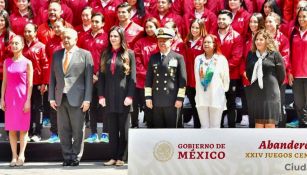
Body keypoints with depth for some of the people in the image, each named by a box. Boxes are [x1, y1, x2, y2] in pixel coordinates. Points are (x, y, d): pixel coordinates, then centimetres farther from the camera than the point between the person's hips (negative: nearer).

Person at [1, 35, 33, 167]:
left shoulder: (27, 63, -1)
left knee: (23, 127, 0)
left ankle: (21, 155, 5)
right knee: (11, 128, 3)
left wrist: (28, 100, -10)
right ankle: (14, 156, 8)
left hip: (23, 97, -3)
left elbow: (30, 83, -4)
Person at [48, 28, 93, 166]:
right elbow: (52, 77, 13)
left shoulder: (85, 54, 2)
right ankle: (67, 157, 14)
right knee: (63, 130, 6)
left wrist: (87, 99, -10)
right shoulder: (56, 55, 14)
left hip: (77, 98, -4)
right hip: (60, 98, 4)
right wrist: (51, 97, 4)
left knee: (78, 131, 1)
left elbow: (89, 78, -3)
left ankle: (76, 157, 11)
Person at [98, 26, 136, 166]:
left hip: (123, 96, -3)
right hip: (109, 97, 3)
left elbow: (132, 77, -3)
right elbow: (101, 76, 8)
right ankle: (113, 157, 9)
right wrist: (101, 95, -1)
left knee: (123, 128, 2)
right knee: (112, 128, 5)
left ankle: (120, 157, 6)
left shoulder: (129, 54, 1)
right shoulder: (105, 54, 11)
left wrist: (129, 96, -11)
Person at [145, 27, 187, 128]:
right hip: (156, 101, 3)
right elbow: (148, 79, 12)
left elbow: (182, 80, -1)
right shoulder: (153, 58, 12)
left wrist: (180, 98, -6)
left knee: (172, 128, 1)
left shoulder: (178, 58, 2)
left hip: (172, 101, -3)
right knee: (158, 128, 6)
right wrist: (148, 97, 5)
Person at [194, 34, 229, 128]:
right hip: (201, 97, 3)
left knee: (215, 127, 3)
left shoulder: (221, 59, -1)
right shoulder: (198, 59, 8)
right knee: (204, 126, 7)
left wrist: (223, 91, 7)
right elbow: (196, 78, 12)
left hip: (216, 97, -3)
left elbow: (226, 78, 3)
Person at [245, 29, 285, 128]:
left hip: (270, 92, -4)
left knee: (270, 122, -2)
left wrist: (274, 85, 8)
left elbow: (281, 73, 1)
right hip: (255, 92, 4)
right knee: (258, 121, 7)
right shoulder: (251, 55, 11)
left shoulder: (274, 54, -3)